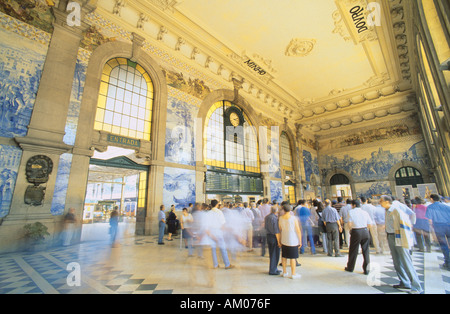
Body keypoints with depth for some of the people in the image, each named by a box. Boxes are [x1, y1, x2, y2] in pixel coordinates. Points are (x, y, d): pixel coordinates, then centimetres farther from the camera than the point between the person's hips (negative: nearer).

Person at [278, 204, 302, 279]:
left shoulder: (280, 218, -5)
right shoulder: (294, 218, -15)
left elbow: (279, 230, 2)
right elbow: (298, 231, -11)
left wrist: (279, 241, 12)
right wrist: (300, 241, 1)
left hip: (284, 241, 4)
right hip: (293, 241, -3)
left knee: (284, 257, 15)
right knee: (293, 258, 8)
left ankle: (284, 273, 27)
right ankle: (293, 274, 18)